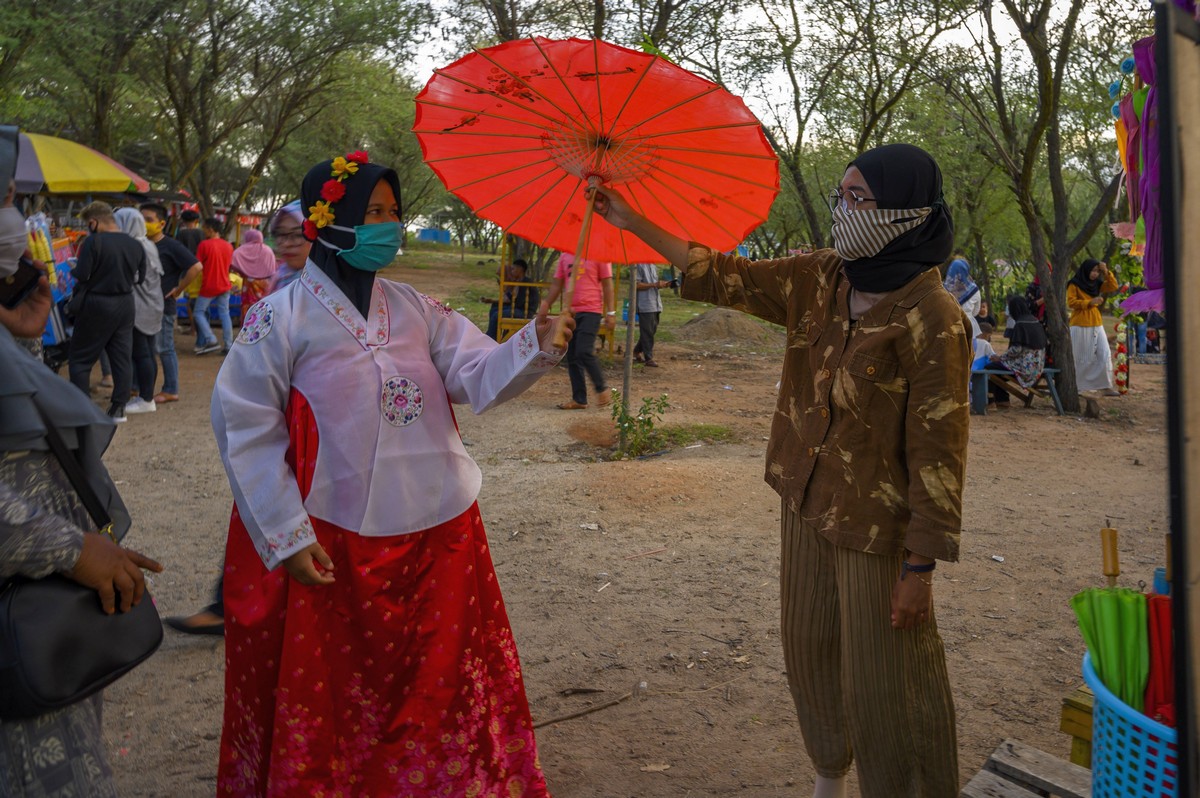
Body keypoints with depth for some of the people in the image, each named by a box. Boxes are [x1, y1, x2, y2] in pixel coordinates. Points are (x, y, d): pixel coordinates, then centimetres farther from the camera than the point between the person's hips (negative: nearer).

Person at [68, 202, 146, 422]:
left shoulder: (93, 242, -16)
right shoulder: (135, 245, 1)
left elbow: (81, 275, -16)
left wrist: (73, 270, 4)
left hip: (97, 304, -5)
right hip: (125, 304, 5)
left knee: (80, 358, 6)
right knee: (122, 357, 11)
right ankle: (119, 407, 13)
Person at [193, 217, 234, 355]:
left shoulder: (204, 245, -13)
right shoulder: (228, 246, 4)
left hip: (208, 286, -5)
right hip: (224, 286, 5)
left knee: (198, 313, 7)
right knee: (225, 314, 7)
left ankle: (211, 340, -6)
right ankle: (228, 346, 3)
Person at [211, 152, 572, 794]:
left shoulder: (416, 310, 8)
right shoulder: (281, 318, -6)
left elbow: (479, 376, -2)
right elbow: (245, 431, -7)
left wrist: (535, 345, -22)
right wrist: (288, 539, -12)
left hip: (436, 537, 4)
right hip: (331, 549, -4)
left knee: (437, 690, 16)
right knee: (329, 707, 10)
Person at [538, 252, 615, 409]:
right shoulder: (565, 257, 13)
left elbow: (607, 285, -2)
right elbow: (556, 285, 16)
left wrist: (610, 313, -8)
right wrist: (546, 305, 3)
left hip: (591, 311, -6)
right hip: (570, 312, 6)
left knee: (584, 351, -17)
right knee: (572, 357, 4)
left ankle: (602, 389, 3)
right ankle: (579, 399, 11)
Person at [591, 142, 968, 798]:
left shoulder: (931, 318, -20)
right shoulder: (819, 279, 1)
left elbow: (937, 452, -19)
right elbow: (726, 277, 9)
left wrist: (920, 569, -17)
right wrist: (634, 222, 7)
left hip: (876, 528, -7)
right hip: (807, 506, 7)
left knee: (882, 684, 3)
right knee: (810, 654, 21)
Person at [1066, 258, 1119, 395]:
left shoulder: (1097, 284, 12)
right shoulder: (1074, 284, -5)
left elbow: (1113, 287, 7)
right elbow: (1071, 302, -13)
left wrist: (1106, 273, -3)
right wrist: (1090, 302, -20)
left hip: (1096, 325, 6)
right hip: (1080, 326, -6)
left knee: (1105, 355, -3)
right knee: (1079, 358, 1)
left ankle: (1107, 386, -1)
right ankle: (1074, 387, 12)